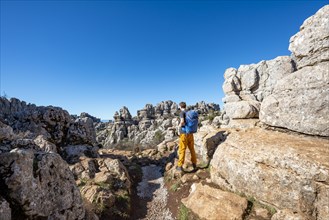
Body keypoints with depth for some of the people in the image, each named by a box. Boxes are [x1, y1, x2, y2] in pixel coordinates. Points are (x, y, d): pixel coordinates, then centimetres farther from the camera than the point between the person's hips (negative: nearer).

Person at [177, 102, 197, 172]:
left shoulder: (182, 113, -12)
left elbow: (182, 121, -28)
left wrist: (180, 125, -11)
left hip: (184, 134, -6)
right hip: (190, 133, 6)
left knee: (182, 150, 3)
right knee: (192, 149, 16)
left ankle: (180, 166, 13)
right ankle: (194, 164, 28)